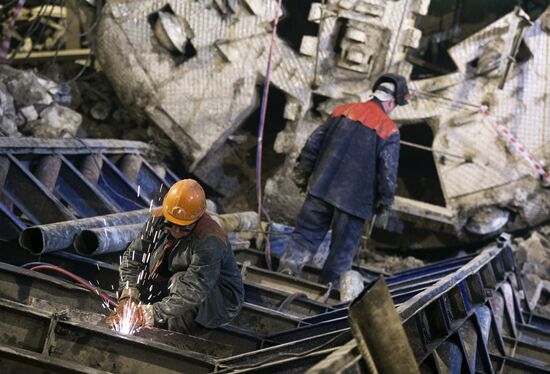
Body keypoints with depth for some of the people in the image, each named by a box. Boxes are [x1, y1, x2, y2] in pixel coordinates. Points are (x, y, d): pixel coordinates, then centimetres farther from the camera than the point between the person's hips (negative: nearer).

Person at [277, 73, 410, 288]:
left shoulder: (342, 111, 7)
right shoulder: (389, 131, -7)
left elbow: (313, 143, 10)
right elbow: (388, 171, -8)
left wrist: (302, 172, 19)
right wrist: (385, 199, 6)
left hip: (321, 189, 4)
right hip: (354, 198, -3)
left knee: (306, 233, 11)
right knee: (343, 248, 10)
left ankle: (288, 267, 0)